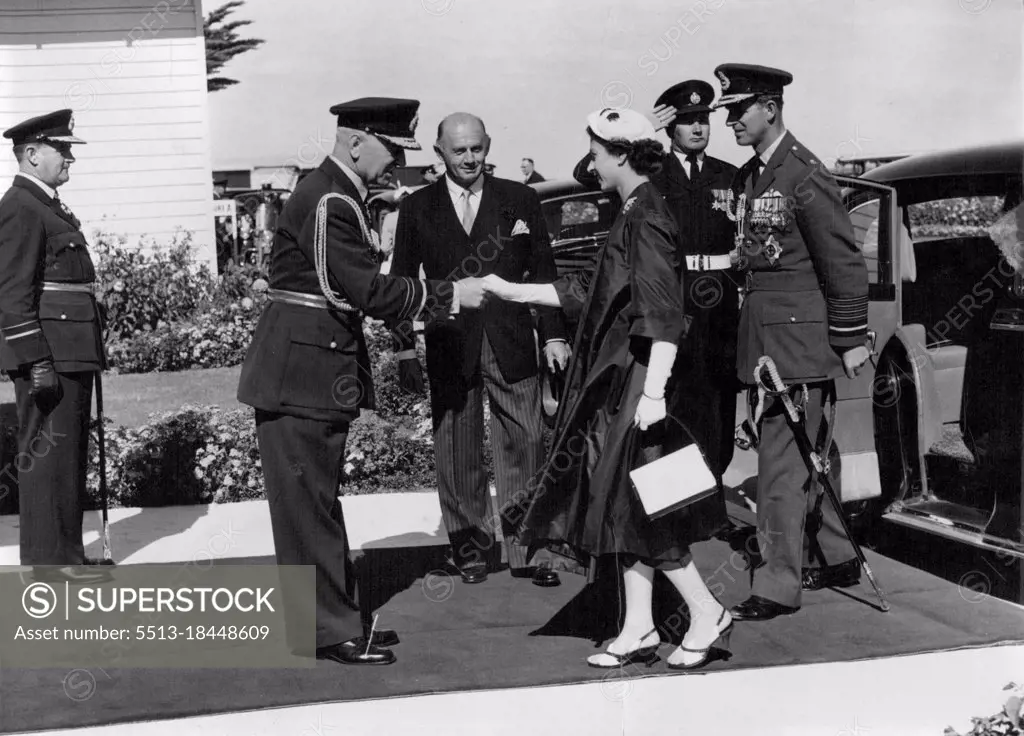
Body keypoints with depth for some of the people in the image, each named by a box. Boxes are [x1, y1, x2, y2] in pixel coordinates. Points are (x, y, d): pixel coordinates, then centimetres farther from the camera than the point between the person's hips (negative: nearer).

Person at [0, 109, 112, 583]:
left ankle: (65, 552, 22)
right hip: (48, 355, -10)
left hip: (72, 355, 10)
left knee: (70, 452, 14)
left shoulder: (49, 207, 20)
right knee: (47, 451, -5)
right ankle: (49, 560, 0)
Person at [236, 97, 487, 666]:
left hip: (320, 371, 11)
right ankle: (331, 631, 5)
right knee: (308, 500, -2)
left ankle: (334, 617, 27)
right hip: (301, 372, -11)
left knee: (317, 498, 17)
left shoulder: (341, 197, 14)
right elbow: (369, 292, -23)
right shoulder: (328, 202, -19)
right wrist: (449, 296, -17)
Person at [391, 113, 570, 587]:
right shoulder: (417, 209, 5)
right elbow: (402, 282, 7)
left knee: (524, 446, 0)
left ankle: (526, 549, 8)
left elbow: (543, 271, 8)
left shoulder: (520, 201, 6)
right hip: (450, 348, 0)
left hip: (512, 345, 0)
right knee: (456, 452, 6)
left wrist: (554, 336, 3)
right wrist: (406, 351, 2)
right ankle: (469, 544, 19)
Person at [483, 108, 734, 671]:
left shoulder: (646, 221, -15)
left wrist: (654, 392, -27)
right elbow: (586, 291, 20)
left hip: (637, 378, -10)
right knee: (624, 505, 11)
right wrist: (509, 292, 23)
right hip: (616, 379, 10)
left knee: (635, 505, -5)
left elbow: (665, 316, -22)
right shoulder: (632, 216, 14)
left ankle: (707, 616, 6)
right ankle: (638, 631, 17)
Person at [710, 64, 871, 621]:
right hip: (761, 335, 9)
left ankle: (779, 586, 1)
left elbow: (844, 262, -12)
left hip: (801, 333, -9)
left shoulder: (805, 176, -14)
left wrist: (852, 340, -11)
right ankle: (837, 559, 30)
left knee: (782, 460, -6)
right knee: (812, 453, 17)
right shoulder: (746, 177, 12)